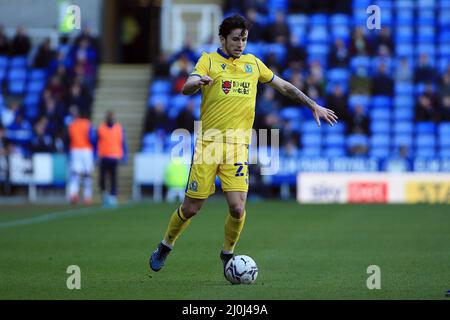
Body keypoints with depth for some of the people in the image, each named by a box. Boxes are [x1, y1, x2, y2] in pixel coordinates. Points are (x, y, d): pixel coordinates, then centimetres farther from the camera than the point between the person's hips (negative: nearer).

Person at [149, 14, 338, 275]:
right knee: (191, 208, 1)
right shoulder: (209, 60, 3)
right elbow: (187, 88, -13)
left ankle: (228, 254, 13)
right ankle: (165, 248, 26)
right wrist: (197, 82, -36)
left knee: (237, 208, -12)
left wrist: (314, 105, 20)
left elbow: (284, 86, 24)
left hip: (238, 146, 2)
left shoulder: (253, 63, 14)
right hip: (208, 143, -2)